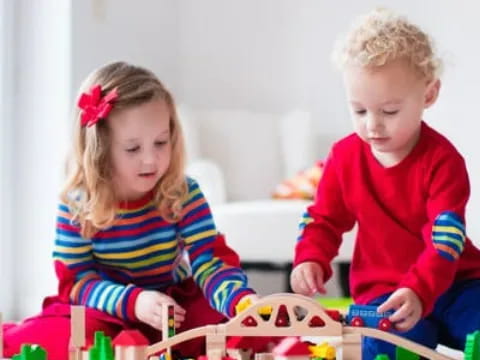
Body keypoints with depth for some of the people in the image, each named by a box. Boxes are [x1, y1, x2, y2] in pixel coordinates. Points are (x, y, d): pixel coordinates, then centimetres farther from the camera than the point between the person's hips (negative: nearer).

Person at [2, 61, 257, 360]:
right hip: (102, 313, -1)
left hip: (175, 306, 1)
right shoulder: (77, 204, -16)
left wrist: (242, 301, -43)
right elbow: (77, 280, -15)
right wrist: (134, 302, -34)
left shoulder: (184, 194, -14)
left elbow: (209, 264, -20)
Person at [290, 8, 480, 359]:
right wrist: (310, 260, -11)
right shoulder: (345, 156, -1)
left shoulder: (442, 159, -14)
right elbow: (324, 218, 10)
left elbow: (446, 238, -22)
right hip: (383, 290, 1)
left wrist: (419, 291, -39)